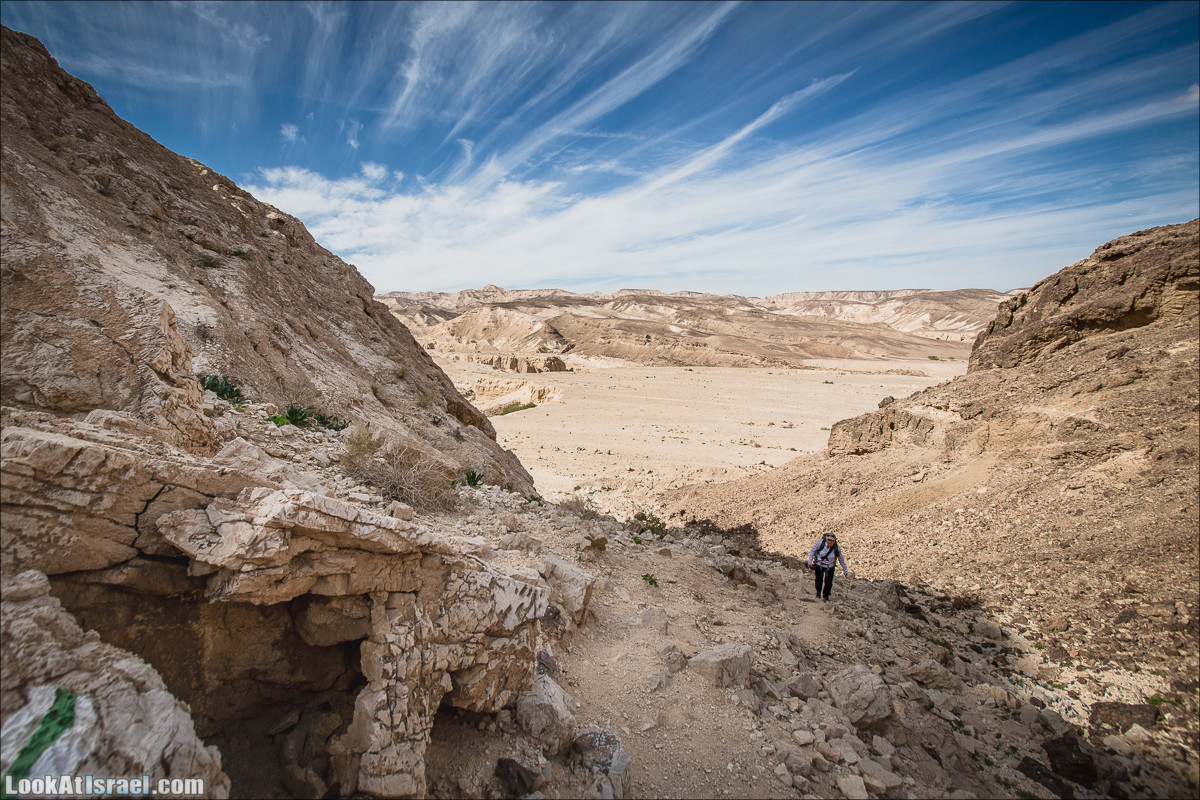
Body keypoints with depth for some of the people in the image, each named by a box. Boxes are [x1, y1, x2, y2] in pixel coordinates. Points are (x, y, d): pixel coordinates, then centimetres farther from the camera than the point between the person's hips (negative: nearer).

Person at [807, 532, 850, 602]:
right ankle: (818, 591, 43)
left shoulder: (837, 548, -19)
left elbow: (841, 559, -4)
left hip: (830, 567, 0)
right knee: (819, 579, 11)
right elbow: (812, 551, -11)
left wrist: (845, 571, 3)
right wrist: (810, 562, -14)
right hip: (819, 565, 0)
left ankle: (825, 596, 20)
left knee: (828, 582, -5)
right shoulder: (821, 542, -24)